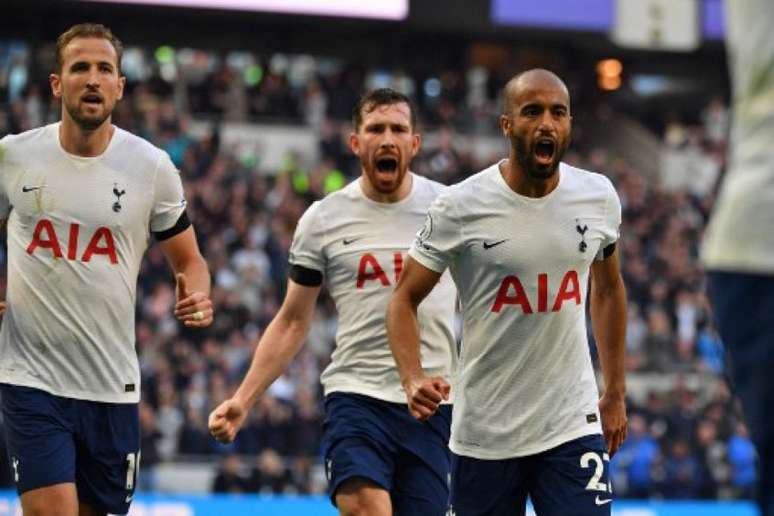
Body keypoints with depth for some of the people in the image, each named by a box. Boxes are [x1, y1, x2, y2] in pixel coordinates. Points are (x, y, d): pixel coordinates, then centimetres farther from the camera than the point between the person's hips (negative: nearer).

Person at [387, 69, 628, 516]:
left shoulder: (599, 197, 1)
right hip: (485, 428, -1)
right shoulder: (461, 207, -10)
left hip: (572, 424, 1)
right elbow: (405, 299, -2)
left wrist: (616, 393, 19)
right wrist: (413, 378, -21)